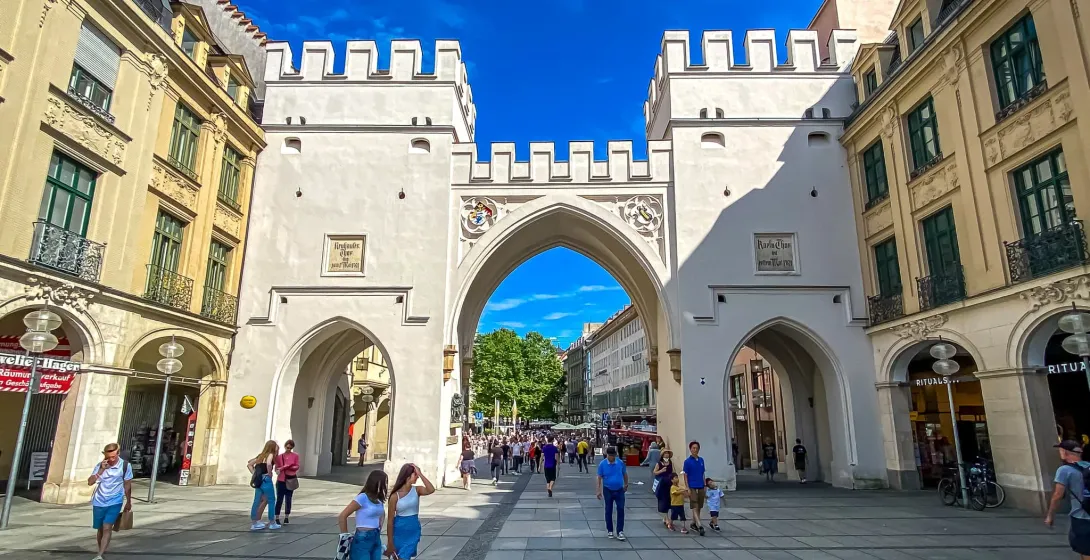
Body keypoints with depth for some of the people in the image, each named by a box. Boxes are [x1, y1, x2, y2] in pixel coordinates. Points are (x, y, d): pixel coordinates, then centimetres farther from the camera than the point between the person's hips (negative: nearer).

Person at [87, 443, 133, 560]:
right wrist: (101, 470, -23)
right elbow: (90, 482, -11)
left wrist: (128, 502, 4)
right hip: (99, 502, 3)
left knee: (107, 528, -16)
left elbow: (127, 485, -1)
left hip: (115, 502, -3)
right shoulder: (100, 466, -4)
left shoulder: (125, 466, -10)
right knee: (100, 529, 15)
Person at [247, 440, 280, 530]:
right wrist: (270, 473, -12)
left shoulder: (261, 455, 16)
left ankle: (255, 523, 13)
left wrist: (255, 474, 14)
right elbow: (268, 464, -27)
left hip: (258, 480, 7)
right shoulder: (270, 454, -6)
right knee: (271, 501, 4)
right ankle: (272, 523, 10)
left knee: (257, 502, 10)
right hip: (266, 480, -7)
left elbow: (249, 465, 19)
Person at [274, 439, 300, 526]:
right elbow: (277, 468, 5)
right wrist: (278, 470, -17)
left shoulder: (295, 456, 1)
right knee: (279, 499, -1)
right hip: (281, 480, 0)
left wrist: (288, 467, -16)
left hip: (290, 480, 0)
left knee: (288, 499, 5)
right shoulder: (279, 456, 3)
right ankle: (277, 518, 6)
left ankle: (286, 517, 14)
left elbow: (297, 467, -1)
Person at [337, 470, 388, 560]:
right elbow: (342, 516, -15)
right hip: (363, 539, -7)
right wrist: (345, 535, -7)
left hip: (376, 538, 7)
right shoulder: (362, 498, -14)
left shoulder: (379, 499, 8)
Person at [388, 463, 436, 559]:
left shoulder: (416, 491, -5)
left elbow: (431, 490, -27)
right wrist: (390, 542, -8)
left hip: (413, 532, 1)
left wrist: (420, 474, -26)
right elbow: (390, 520, -8)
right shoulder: (395, 495, -12)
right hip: (399, 532, -1)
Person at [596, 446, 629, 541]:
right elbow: (599, 478, -7)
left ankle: (620, 531, 5)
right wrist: (599, 491, -9)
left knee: (621, 510, -3)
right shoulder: (602, 464, -12)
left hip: (619, 490, 1)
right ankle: (609, 530, 22)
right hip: (608, 490, -1)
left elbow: (625, 474, 7)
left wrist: (626, 485, 17)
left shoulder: (620, 462, -9)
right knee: (608, 511, 8)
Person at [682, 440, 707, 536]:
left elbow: (702, 474, 14)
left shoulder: (701, 460, 7)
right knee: (695, 507, -8)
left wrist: (704, 485, 11)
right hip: (692, 487, -5)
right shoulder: (687, 461, -7)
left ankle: (693, 524, 25)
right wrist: (687, 488, -10)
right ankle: (699, 525, -16)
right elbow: (685, 476, -5)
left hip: (701, 487, 6)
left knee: (698, 507, 12)